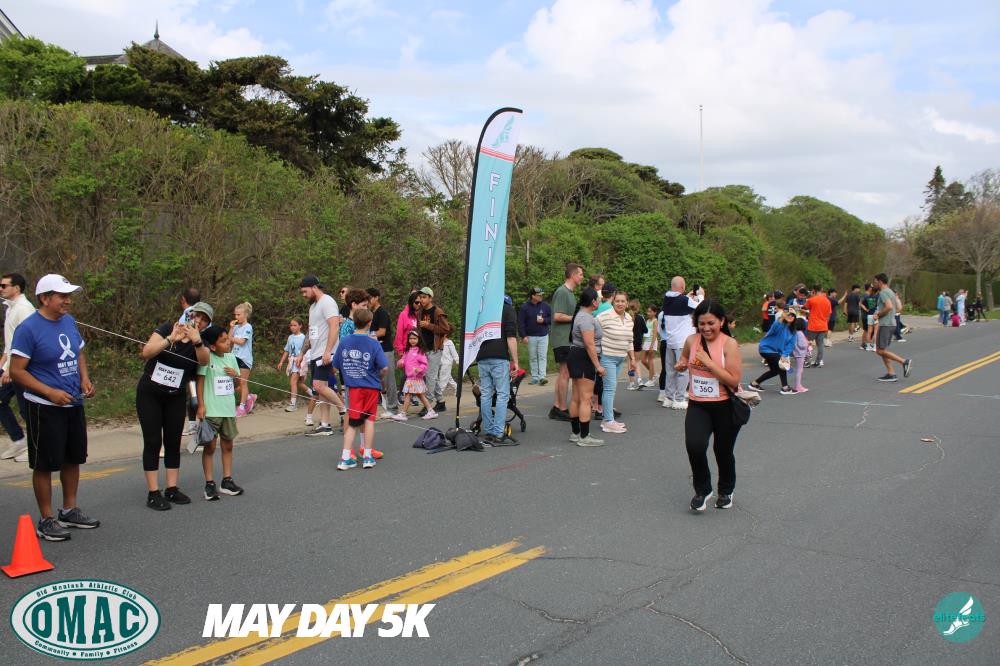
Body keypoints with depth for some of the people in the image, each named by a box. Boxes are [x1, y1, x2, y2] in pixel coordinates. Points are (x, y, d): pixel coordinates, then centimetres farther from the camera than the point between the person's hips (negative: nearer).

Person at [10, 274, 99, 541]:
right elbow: (16, 371, -16)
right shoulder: (28, 328, -16)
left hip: (74, 403, 7)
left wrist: (85, 379, 0)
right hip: (44, 408, -7)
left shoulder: (69, 321, 5)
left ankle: (69, 510, 31)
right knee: (45, 464, 2)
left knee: (73, 458, 16)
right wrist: (50, 392, -23)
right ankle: (46, 520, 14)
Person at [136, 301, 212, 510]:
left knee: (173, 442, 5)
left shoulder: (202, 342, 0)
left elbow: (204, 360, -23)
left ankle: (172, 489, 13)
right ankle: (153, 493, -2)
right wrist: (171, 339, -31)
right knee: (153, 442, -4)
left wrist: (196, 341, -41)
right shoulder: (168, 328, -7)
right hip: (149, 393, -3)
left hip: (176, 397, 3)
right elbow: (146, 352, -19)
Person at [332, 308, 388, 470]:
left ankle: (345, 458, 4)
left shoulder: (344, 341, -1)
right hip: (371, 387, -3)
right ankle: (367, 457, 12)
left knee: (353, 423, 10)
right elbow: (384, 367, -16)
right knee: (369, 420, 9)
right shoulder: (374, 344, -11)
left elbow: (336, 366, 5)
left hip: (353, 388, 3)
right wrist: (378, 376, 6)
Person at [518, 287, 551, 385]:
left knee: (542, 357, -5)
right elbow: (520, 322, -3)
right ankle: (534, 377, 11)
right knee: (532, 358, 5)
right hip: (530, 336, -1)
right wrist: (523, 336, -9)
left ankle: (542, 376, -8)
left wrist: (544, 320, -9)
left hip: (543, 336, 1)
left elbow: (552, 318, 9)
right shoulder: (524, 307, -3)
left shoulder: (546, 306, 3)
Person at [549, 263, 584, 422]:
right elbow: (557, 316, -22)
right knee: (566, 374, -6)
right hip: (563, 339, -10)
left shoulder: (569, 292, 17)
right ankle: (562, 410, 0)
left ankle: (556, 407, 19)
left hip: (567, 339, 10)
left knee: (563, 373, 13)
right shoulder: (562, 292, -14)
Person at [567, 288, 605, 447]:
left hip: (576, 357, 11)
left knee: (576, 398, 13)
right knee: (585, 399, -8)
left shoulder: (581, 315, 16)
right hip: (584, 359, -11)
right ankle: (584, 437, -7)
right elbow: (589, 344, -22)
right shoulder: (586, 318, -17)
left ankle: (575, 433, 19)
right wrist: (598, 365, -20)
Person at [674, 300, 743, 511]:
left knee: (723, 451, 13)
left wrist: (708, 361, -23)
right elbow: (684, 357, 23)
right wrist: (681, 364, -1)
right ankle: (702, 490, 6)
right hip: (697, 405, 2)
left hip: (724, 407, -2)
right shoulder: (691, 340, 0)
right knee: (694, 446, -20)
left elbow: (734, 380, -19)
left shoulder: (729, 344, -12)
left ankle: (726, 491, 43)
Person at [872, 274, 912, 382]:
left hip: (885, 324, -10)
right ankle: (890, 374, 9)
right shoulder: (891, 292, 18)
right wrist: (879, 313, 13)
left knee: (881, 351, -8)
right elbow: (895, 308, 23)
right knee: (881, 350, 12)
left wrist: (879, 314, -12)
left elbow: (889, 307, -27)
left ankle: (904, 362, -11)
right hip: (891, 323, 10)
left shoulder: (883, 293, -13)